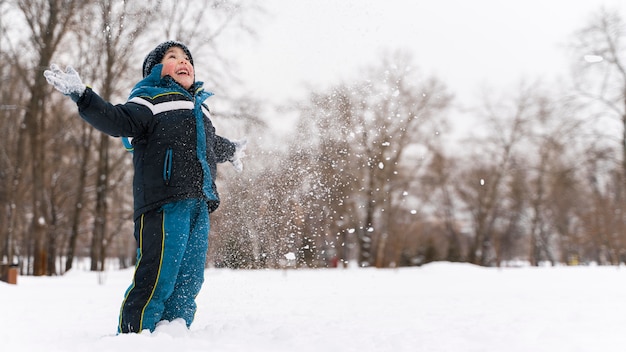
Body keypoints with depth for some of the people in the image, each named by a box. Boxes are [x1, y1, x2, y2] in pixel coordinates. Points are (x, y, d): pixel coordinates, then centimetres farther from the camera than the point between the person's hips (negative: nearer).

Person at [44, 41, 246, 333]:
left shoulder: (198, 107, 28)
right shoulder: (151, 101, 5)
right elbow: (118, 121, -13)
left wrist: (232, 151, 67)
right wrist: (82, 96, -27)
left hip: (199, 206, 7)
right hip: (165, 202, -7)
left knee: (188, 283, 5)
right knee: (157, 280, -14)